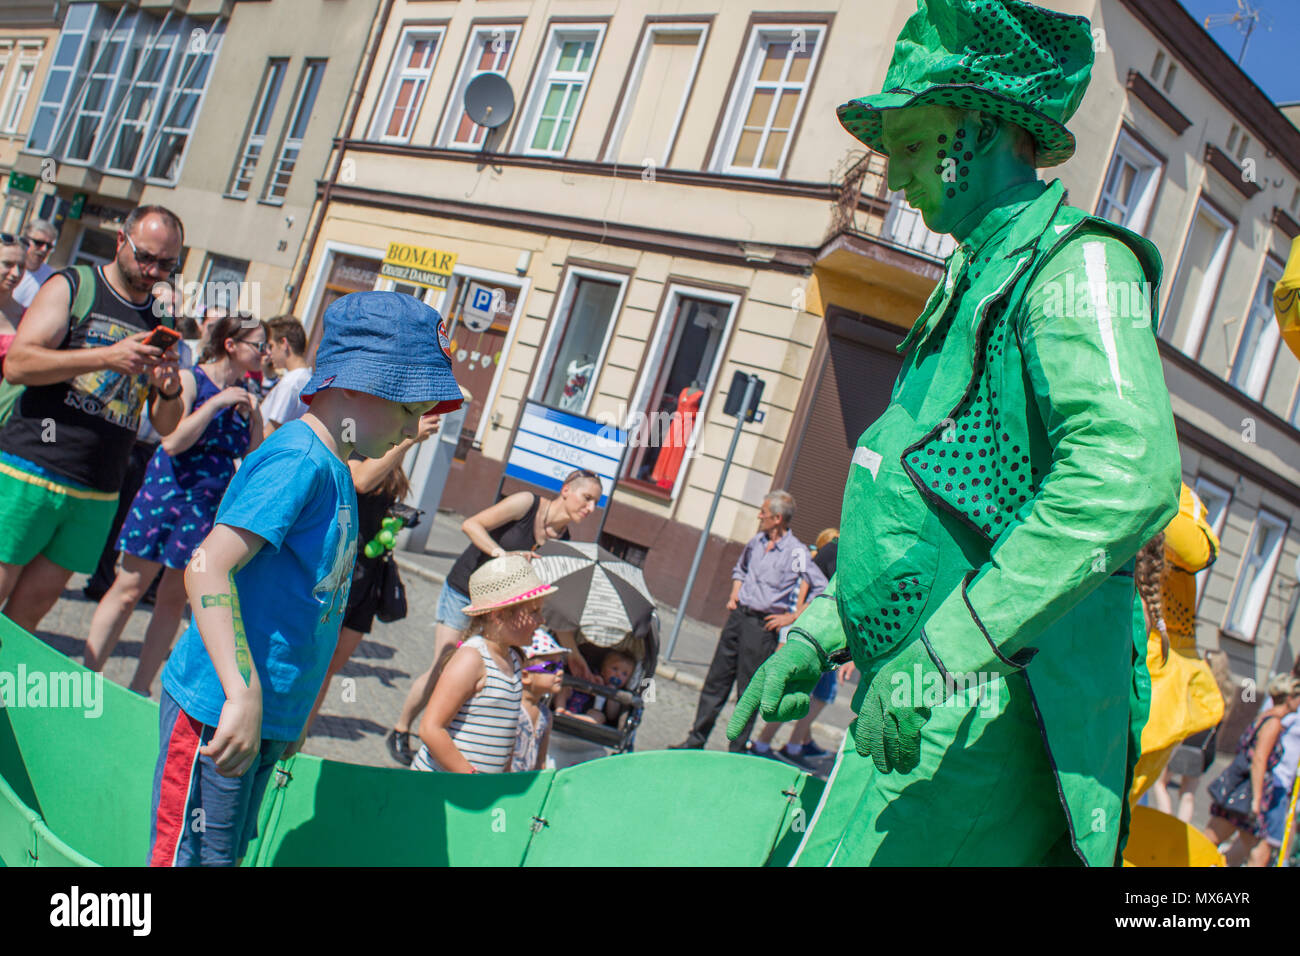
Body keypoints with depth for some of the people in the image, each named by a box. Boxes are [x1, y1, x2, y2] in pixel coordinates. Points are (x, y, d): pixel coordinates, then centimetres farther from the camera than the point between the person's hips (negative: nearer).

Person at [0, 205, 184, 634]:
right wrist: (108, 357, -21)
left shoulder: (160, 323, 15)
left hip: (98, 496, 4)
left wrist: (170, 392, -9)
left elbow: (166, 427, 14)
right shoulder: (71, 288, 2)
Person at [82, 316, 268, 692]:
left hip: (210, 506, 5)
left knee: (174, 597, 8)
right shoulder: (189, 379, -7)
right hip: (167, 494, -4)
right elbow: (172, 441, -18)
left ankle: (140, 686, 17)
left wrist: (254, 415, -6)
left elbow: (254, 457, 8)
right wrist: (216, 402, -18)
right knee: (129, 588, 1)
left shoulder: (245, 397, 8)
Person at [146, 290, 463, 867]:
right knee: (191, 856, 2)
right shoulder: (297, 460, -17)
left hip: (268, 718, 9)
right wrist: (244, 695, -30)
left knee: (227, 854, 19)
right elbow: (208, 568, -25)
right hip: (219, 712, -9)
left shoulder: (334, 470, 11)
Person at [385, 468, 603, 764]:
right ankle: (399, 732, 14)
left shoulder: (563, 542, -2)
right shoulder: (526, 503, -16)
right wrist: (503, 554, -31)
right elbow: (471, 524, -18)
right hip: (463, 591, -5)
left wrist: (573, 653, -4)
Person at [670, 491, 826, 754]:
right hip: (738, 615, 6)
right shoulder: (757, 541, 9)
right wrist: (734, 594, 12)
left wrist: (792, 617, -12)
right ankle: (696, 739, 18)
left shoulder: (796, 553, -12)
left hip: (762, 626, -6)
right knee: (716, 680, 9)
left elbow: (822, 589, -14)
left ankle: (737, 750, 12)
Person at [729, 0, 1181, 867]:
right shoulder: (971, 288, 22)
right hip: (930, 703, 9)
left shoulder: (1074, 262, -8)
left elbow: (1127, 472, -26)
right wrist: (816, 635, 19)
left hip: (990, 711, -9)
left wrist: (946, 648, -27)